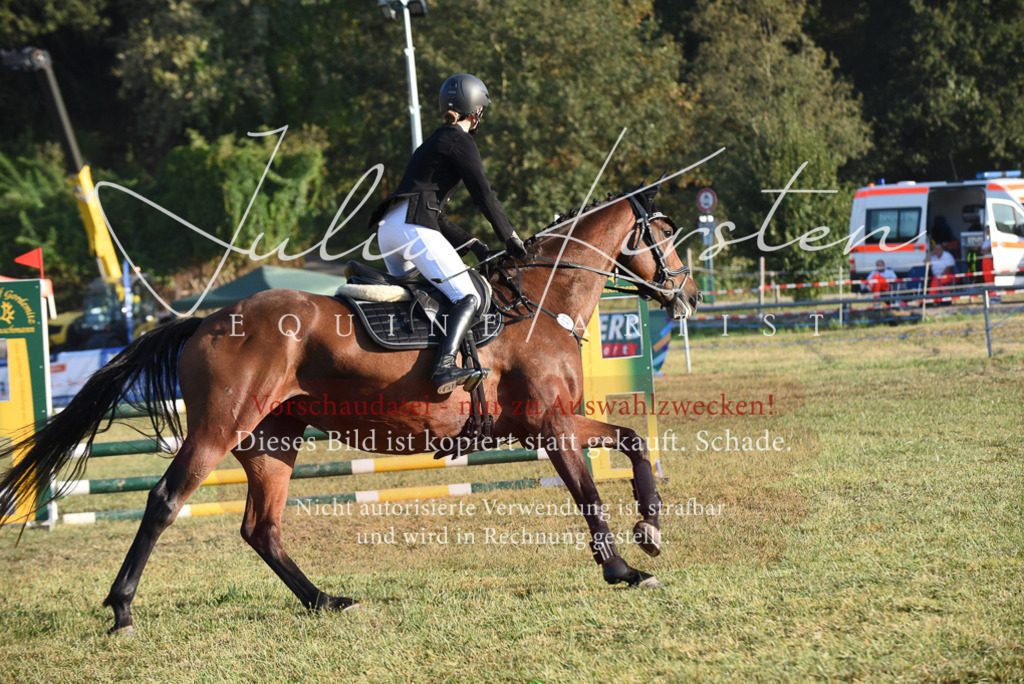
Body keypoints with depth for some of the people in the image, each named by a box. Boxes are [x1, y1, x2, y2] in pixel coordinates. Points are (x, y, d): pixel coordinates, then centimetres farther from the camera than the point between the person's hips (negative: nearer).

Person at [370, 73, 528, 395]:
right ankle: (445, 365, -39)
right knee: (468, 297, -19)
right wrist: (511, 239, 4)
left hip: (389, 229, 10)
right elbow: (483, 195, -4)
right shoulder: (460, 141, 2)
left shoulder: (435, 142, 30)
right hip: (414, 226, -10)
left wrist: (472, 244, 25)